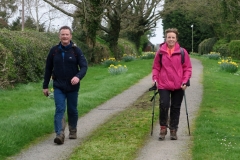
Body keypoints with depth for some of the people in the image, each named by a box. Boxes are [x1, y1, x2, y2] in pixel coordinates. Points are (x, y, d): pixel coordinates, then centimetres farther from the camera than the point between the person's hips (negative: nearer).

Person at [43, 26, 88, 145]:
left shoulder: (76, 50, -4)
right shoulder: (54, 51, 1)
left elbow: (84, 66, -9)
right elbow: (48, 69, 7)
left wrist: (78, 76, -29)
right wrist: (45, 86, 8)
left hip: (73, 87, 0)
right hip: (58, 87, 0)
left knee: (72, 110, 11)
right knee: (59, 109, -11)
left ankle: (73, 131, 30)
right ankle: (60, 135, -18)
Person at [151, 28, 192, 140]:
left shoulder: (182, 52, 1)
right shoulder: (160, 52, 2)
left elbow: (187, 68, 4)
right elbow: (156, 67, 10)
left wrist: (185, 81, -6)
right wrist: (155, 79, -3)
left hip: (178, 86, 1)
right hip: (163, 85, -1)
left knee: (176, 108, 7)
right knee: (164, 105, -11)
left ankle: (173, 130, 18)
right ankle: (163, 128, 7)